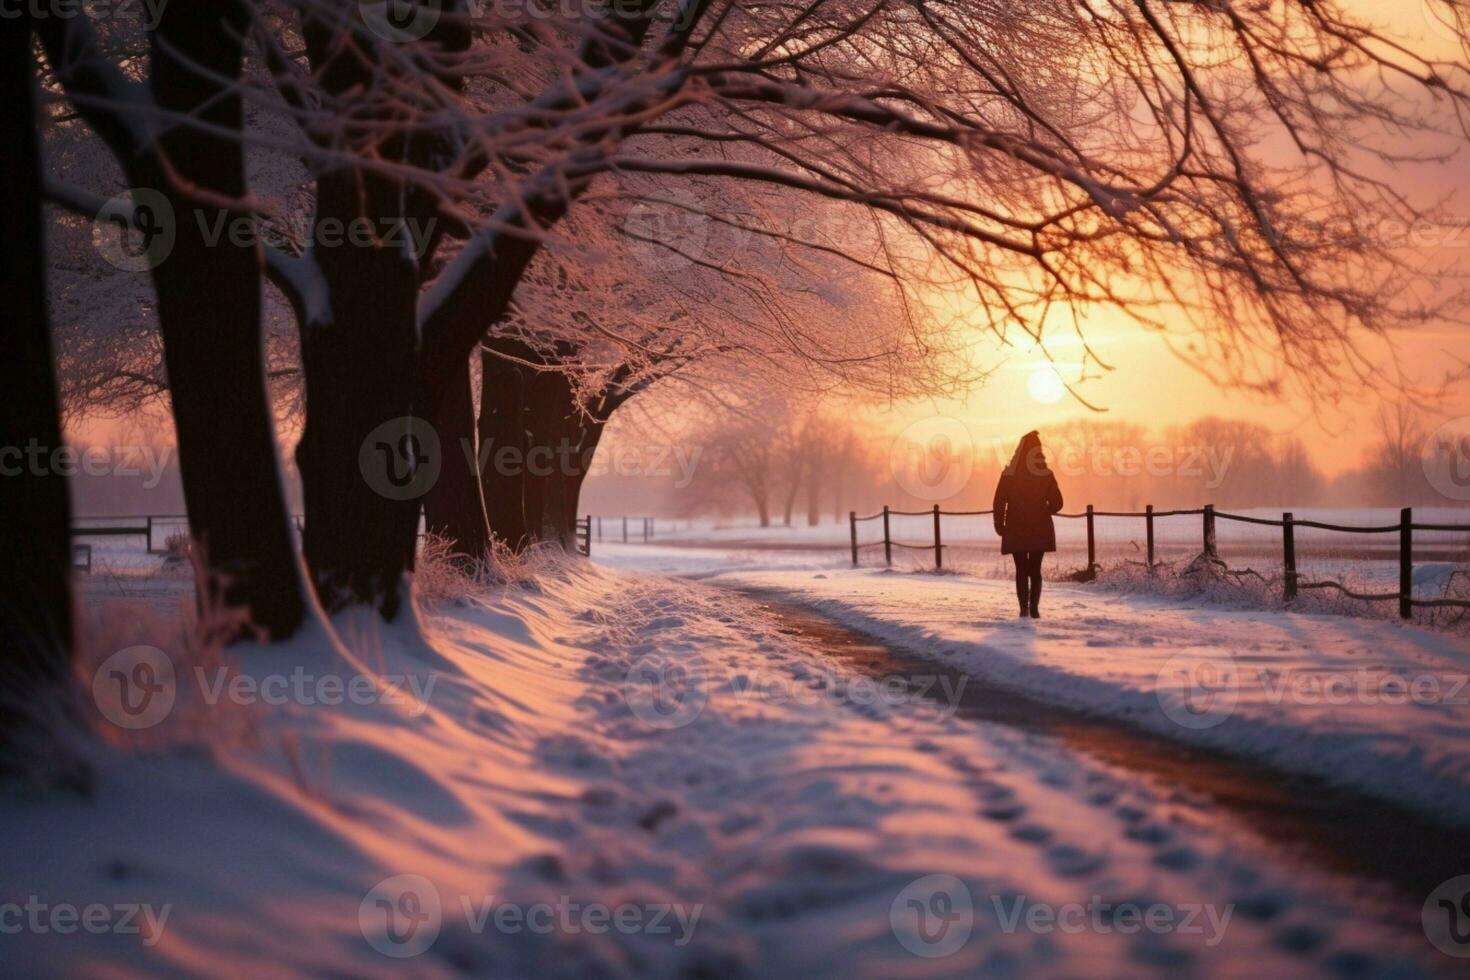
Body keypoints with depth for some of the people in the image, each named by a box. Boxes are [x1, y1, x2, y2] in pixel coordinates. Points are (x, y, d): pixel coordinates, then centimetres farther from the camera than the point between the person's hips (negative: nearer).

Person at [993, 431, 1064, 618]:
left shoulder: (1010, 473, -5)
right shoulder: (1046, 474, -2)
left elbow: (999, 502, -6)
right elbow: (1056, 504, 2)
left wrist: (999, 525, 5)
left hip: (1016, 530, -1)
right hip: (1040, 530, 1)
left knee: (1021, 570, 7)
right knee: (1035, 570, 9)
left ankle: (1024, 607, -5)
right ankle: (1034, 607, -5)